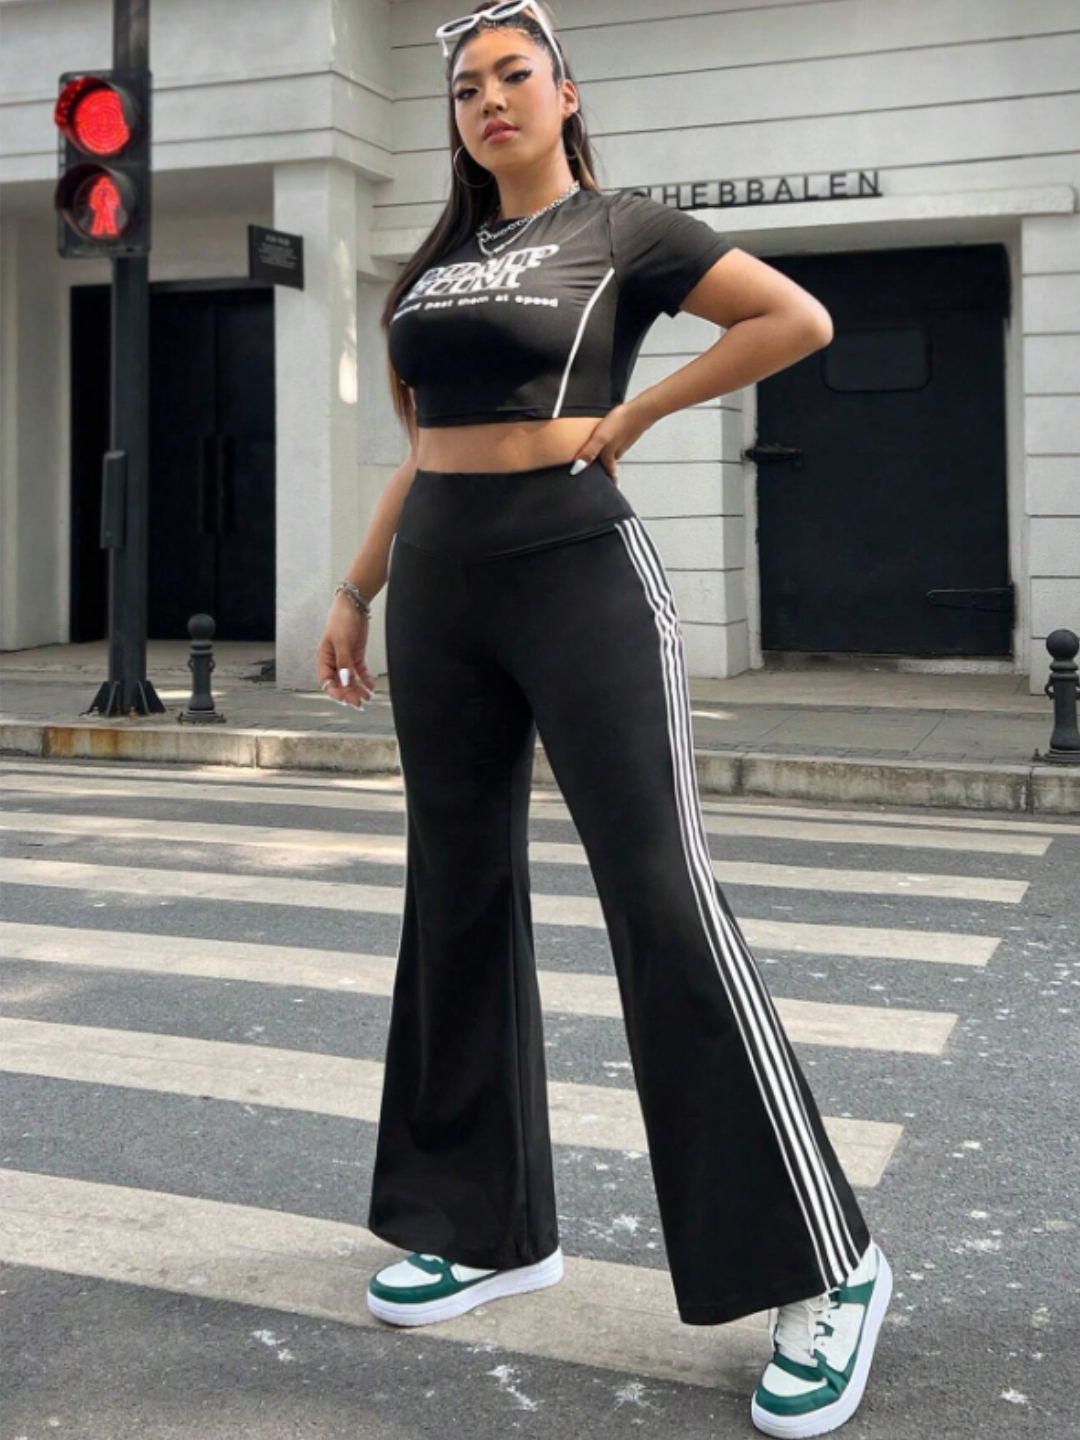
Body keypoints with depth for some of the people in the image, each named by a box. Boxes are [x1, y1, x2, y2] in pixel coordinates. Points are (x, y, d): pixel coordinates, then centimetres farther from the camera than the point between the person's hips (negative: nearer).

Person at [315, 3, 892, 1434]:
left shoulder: (623, 227, 1)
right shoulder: (441, 258, 17)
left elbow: (800, 320, -6)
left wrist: (631, 416, -6)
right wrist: (356, 591, 18)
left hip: (581, 581, -7)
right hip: (440, 590, 7)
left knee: (666, 905, -11)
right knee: (459, 897, 8)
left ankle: (825, 1267, -3)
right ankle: (489, 1224, 21)